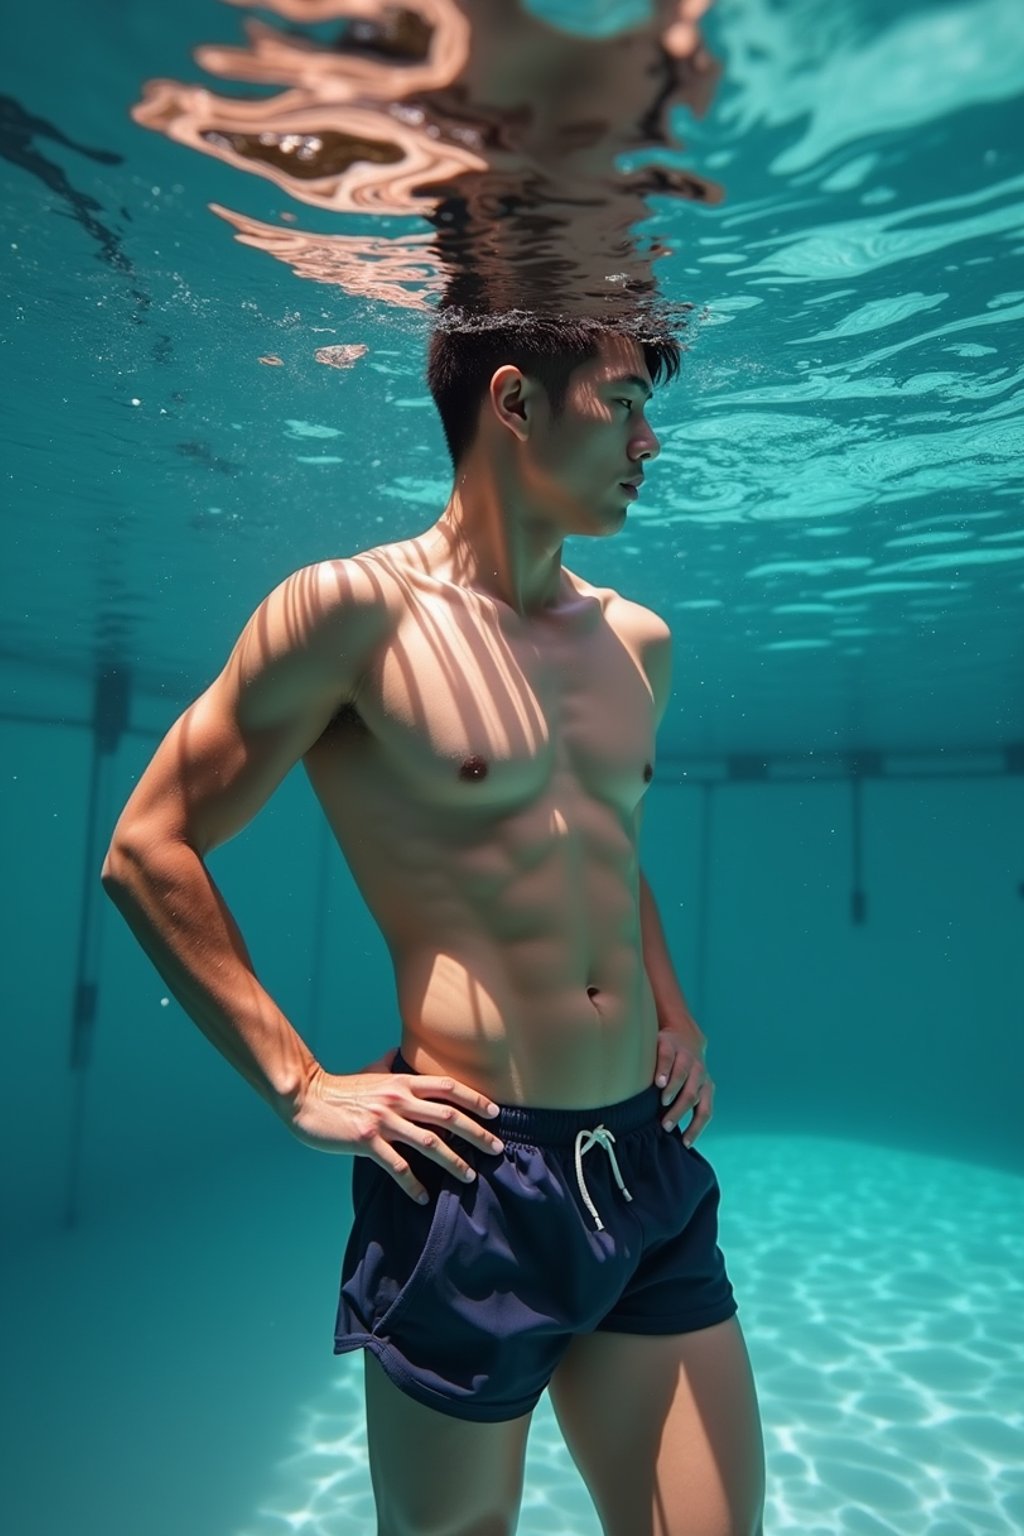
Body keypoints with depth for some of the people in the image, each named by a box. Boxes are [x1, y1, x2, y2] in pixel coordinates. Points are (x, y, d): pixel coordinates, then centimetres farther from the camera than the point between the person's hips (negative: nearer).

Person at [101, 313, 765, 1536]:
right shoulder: (357, 609, -10)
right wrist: (300, 1089, -10)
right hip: (472, 1180, -5)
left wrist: (675, 1014, 12)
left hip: (652, 1171, 6)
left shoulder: (639, 641, 9)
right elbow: (147, 852, -6)